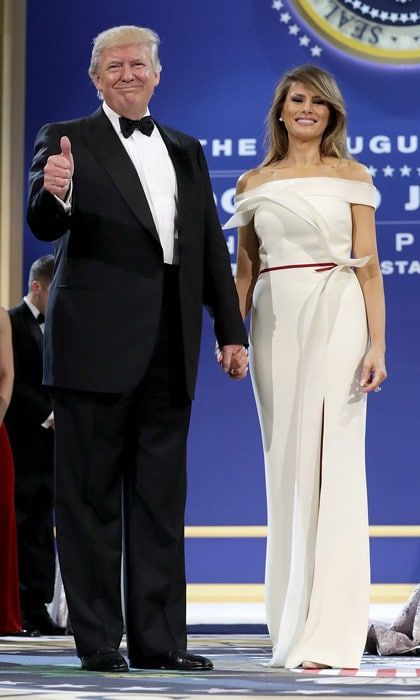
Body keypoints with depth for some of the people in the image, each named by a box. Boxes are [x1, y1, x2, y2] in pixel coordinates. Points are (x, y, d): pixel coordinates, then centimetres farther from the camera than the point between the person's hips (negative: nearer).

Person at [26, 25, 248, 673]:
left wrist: (232, 331, 12)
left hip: (170, 350, 5)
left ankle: (158, 638, 11)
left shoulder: (187, 151, 18)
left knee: (161, 498, 7)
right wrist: (54, 193, -34)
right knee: (91, 496, 0)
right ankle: (97, 639, 4)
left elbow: (213, 247, 18)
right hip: (97, 345, -5)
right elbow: (45, 226, -11)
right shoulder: (67, 140, 2)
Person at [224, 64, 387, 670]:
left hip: (335, 318, -3)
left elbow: (368, 264, 1)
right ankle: (291, 626, 9)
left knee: (331, 464, -9)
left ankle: (329, 635, -11)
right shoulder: (253, 184, 14)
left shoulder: (351, 178, 6)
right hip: (275, 322, 3)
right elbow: (245, 268, 15)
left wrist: (376, 345, -8)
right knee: (286, 467, 4)